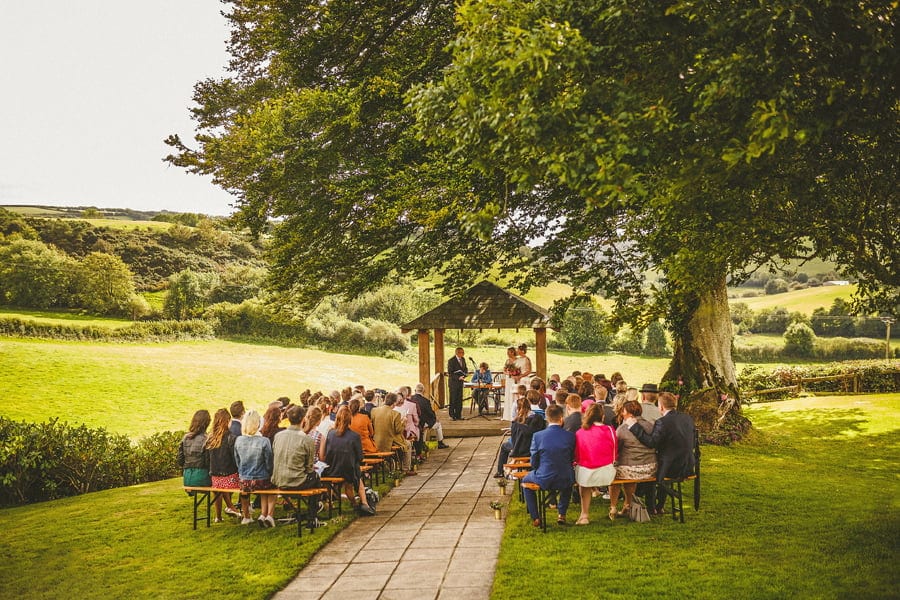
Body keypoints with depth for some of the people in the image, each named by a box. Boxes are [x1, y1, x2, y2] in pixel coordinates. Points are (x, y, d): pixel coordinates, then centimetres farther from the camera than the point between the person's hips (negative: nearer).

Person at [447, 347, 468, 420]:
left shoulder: (463, 359, 6)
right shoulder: (451, 361, -15)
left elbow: (465, 368, 16)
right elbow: (450, 373, -16)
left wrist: (465, 374, -5)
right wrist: (458, 377, -24)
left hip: (460, 382, 7)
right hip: (453, 382, -6)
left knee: (459, 399, 8)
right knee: (453, 400, 0)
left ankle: (458, 415, 14)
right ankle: (452, 415, 10)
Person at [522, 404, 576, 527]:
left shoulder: (537, 436, -13)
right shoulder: (570, 436, -9)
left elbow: (534, 463, -5)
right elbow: (572, 459, 4)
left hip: (543, 480, -2)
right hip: (564, 480, 2)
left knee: (525, 480, 30)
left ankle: (535, 518, 28)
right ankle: (561, 514, 31)